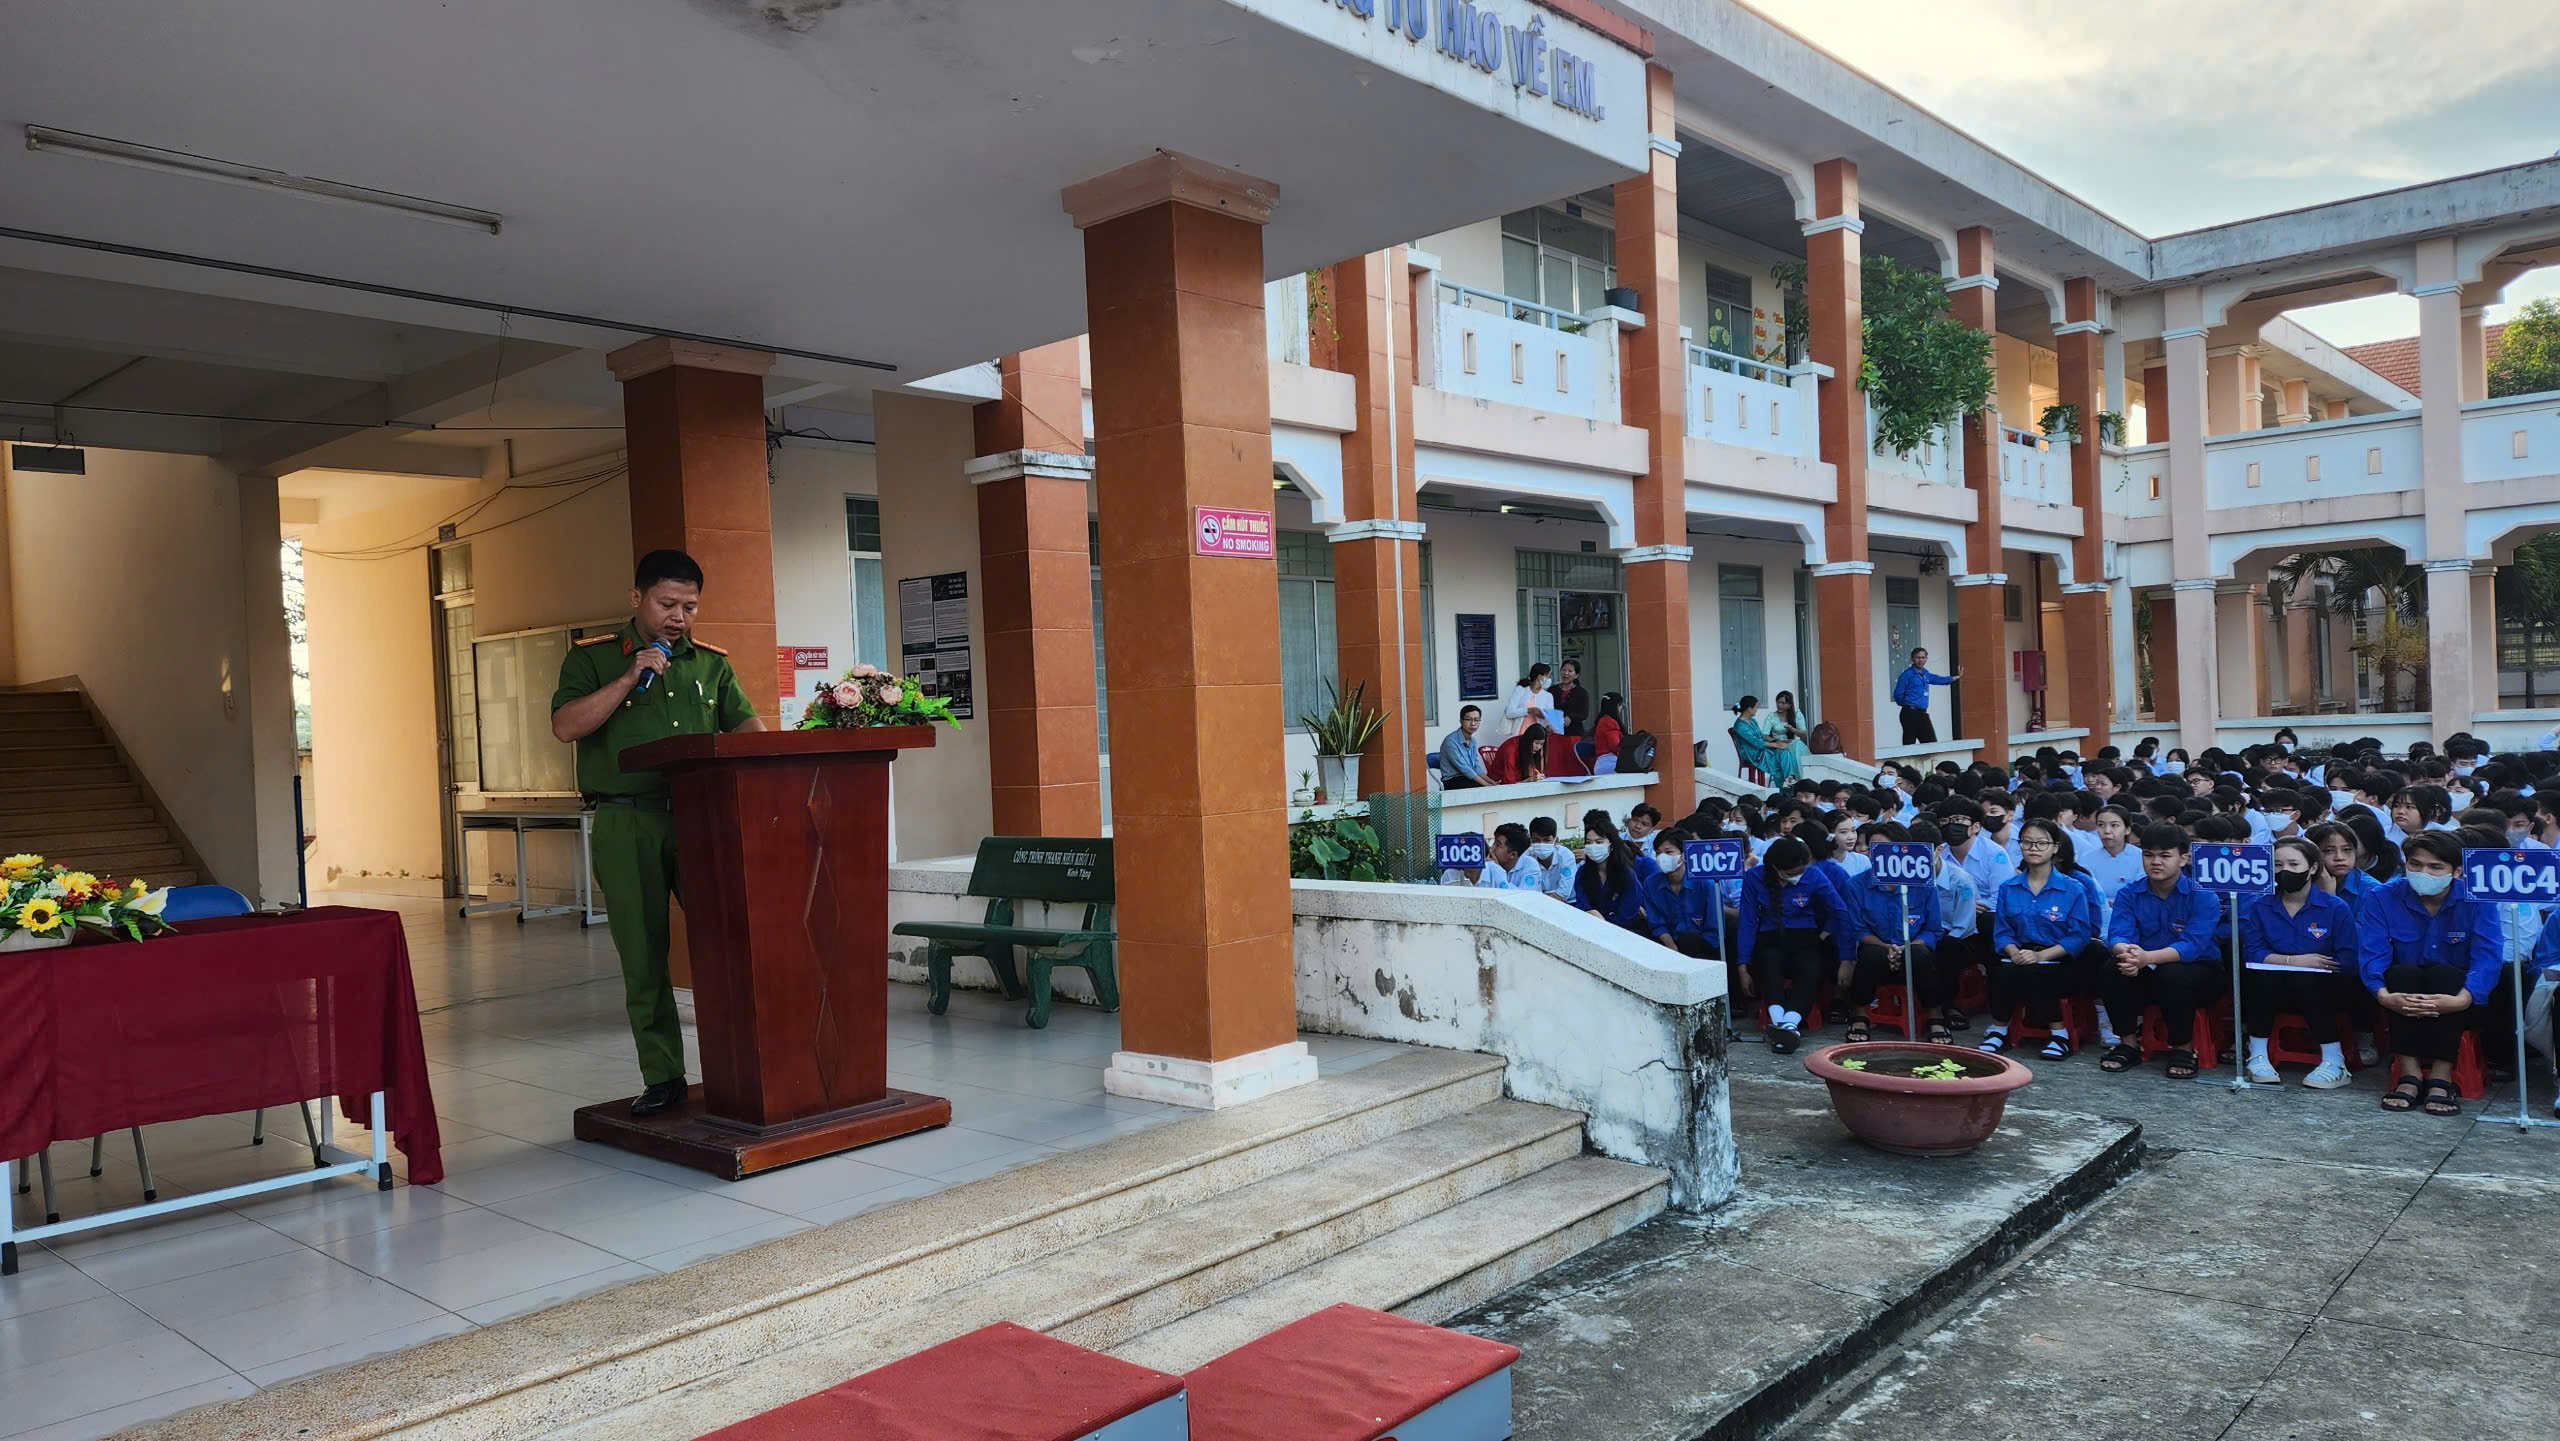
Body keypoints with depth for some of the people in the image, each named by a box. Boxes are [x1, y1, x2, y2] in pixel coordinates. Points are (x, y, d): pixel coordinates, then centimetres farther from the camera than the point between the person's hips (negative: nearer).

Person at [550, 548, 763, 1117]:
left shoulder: (711, 663, 15)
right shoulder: (592, 658, 6)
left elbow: (744, 721, 12)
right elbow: (565, 724, -7)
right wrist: (630, 678, -14)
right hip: (625, 825, -2)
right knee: (644, 957, 3)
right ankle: (662, 1078, 12)